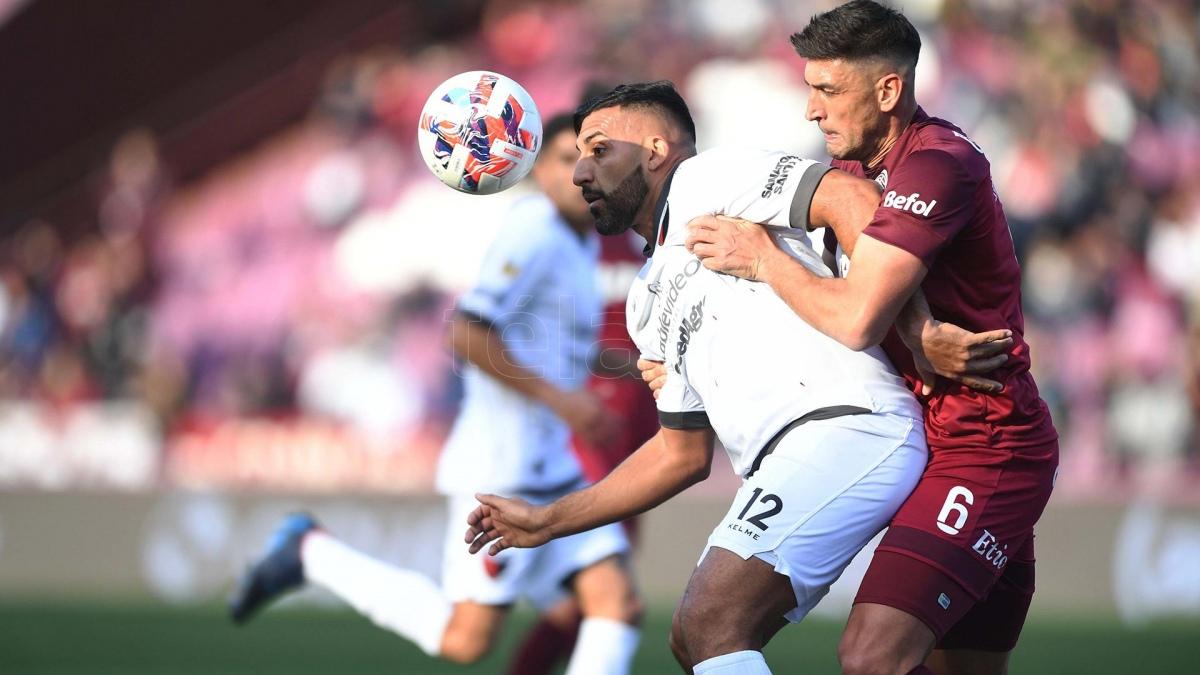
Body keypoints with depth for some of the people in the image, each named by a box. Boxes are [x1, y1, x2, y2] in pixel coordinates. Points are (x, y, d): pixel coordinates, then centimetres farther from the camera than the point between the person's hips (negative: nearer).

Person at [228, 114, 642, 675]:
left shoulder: (579, 243, 16)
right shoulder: (533, 231, -13)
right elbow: (467, 335, -21)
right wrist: (557, 397, -19)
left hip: (552, 472, 9)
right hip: (501, 468, -9)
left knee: (619, 606, -5)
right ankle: (310, 551, 6)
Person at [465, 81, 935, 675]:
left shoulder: (708, 180, 2)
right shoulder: (648, 303, 29)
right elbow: (683, 453, 33)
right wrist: (547, 522, 32)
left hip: (846, 423, -10)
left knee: (712, 623, -19)